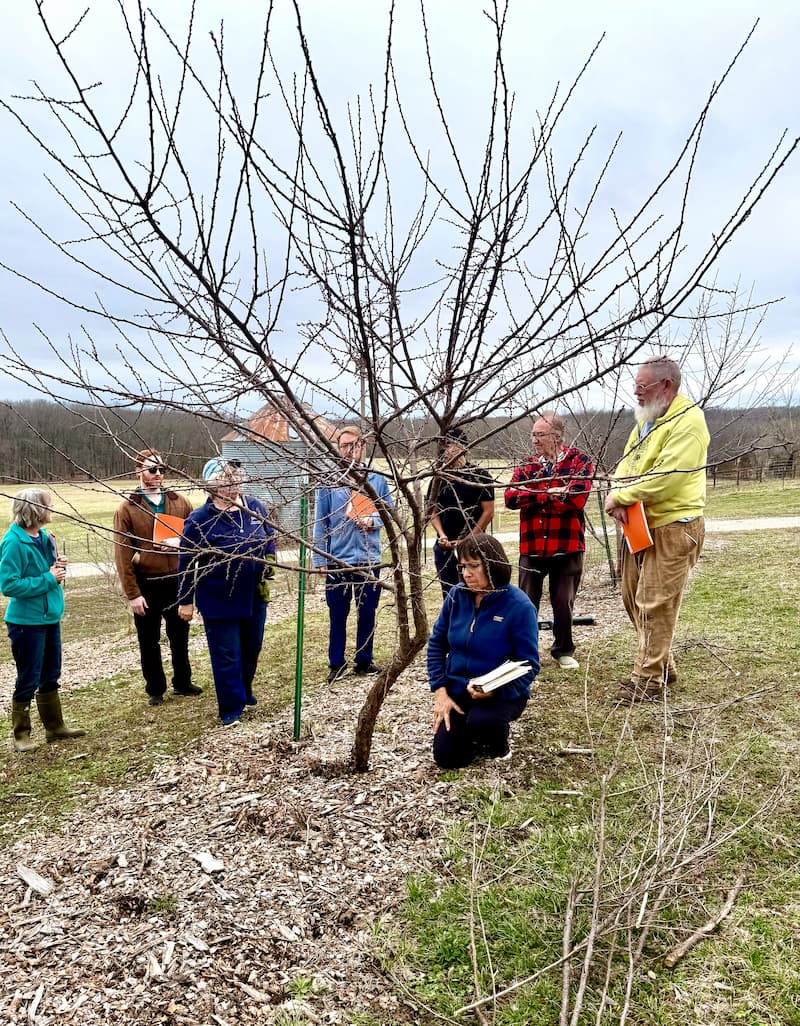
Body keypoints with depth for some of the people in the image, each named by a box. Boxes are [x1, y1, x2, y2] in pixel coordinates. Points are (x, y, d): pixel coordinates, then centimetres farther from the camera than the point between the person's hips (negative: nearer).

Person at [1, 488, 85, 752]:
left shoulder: (44, 536, 3)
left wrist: (58, 566, -5)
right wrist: (48, 579, -21)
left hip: (50, 617, 8)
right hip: (26, 621, -8)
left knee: (51, 675, 18)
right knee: (28, 680, 4)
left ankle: (54, 726, 31)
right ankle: (21, 734, 20)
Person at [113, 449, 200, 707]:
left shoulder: (180, 502, 4)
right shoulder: (127, 508, -6)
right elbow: (122, 554, -9)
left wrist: (181, 542, -10)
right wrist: (132, 594, -12)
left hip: (177, 582, 3)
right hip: (146, 586, -3)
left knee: (180, 637, 16)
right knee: (149, 641, 11)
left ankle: (182, 683, 33)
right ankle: (155, 689, 27)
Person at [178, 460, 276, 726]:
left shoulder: (255, 508, -1)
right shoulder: (199, 520, -14)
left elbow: (270, 537, 15)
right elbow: (188, 563, -8)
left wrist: (268, 563, -2)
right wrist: (185, 600, -5)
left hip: (254, 596, 5)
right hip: (219, 601, -5)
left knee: (252, 649, 20)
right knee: (226, 656, 4)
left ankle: (245, 691, 44)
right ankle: (232, 708, 18)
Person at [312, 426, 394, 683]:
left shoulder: (376, 479, 1)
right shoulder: (328, 481, -3)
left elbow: (390, 510, 8)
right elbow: (320, 523, -2)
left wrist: (372, 521, -13)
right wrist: (320, 560, -5)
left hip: (369, 559, 2)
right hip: (337, 561, -1)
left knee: (367, 613, 12)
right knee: (338, 615, 7)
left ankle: (364, 660, 27)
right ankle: (336, 664, 20)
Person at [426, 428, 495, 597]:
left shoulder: (480, 475, -5)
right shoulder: (439, 477, 8)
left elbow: (488, 512, -6)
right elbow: (433, 510, 11)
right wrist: (442, 535, -6)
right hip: (444, 547, 4)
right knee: (449, 595, 11)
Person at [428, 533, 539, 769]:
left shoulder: (519, 606, -19)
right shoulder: (457, 596, -7)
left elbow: (529, 665, -16)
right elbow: (436, 644, 3)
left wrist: (493, 690, -31)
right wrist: (440, 692, -6)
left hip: (502, 694, -4)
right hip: (457, 690, 4)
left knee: (481, 723, -34)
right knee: (447, 757, -4)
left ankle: (499, 743, 3)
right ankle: (474, 737, 29)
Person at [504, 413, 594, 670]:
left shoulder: (579, 462, -2)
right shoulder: (527, 466, 8)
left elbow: (576, 498, -18)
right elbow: (511, 497, -7)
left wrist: (532, 496, -10)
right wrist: (551, 493, -17)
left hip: (567, 546, -2)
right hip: (532, 546, 3)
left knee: (564, 603, 8)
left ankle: (564, 651, 28)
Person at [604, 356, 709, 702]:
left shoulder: (688, 420, -15)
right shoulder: (646, 421, 15)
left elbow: (666, 477, -24)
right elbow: (626, 467, 13)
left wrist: (621, 497, -15)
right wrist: (618, 498, -7)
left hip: (673, 527, -9)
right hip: (640, 526, 9)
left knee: (654, 604, -4)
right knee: (633, 597, 15)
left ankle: (649, 678, 9)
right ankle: (662, 665, 30)